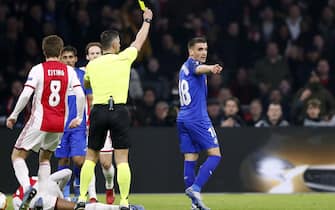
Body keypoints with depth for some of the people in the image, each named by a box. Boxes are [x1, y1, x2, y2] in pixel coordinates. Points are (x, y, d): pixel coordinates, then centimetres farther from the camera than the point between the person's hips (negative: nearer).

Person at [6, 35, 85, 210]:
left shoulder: (38, 70, -7)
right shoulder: (69, 71, 3)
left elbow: (25, 95, -15)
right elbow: (80, 95, -5)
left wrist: (14, 115, -4)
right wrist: (79, 118, 8)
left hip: (39, 122, -4)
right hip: (60, 124, 4)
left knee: (17, 156, 4)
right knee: (45, 158, 22)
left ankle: (27, 187, -21)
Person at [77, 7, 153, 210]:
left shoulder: (92, 65, 8)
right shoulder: (123, 58, 0)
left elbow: (86, 83, 30)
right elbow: (139, 41, 18)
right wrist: (147, 20, 33)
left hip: (98, 111, 2)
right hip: (119, 111, -2)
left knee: (91, 157, 10)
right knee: (122, 159, -2)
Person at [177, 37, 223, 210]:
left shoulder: (184, 68, 19)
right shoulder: (191, 63, -7)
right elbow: (198, 69, -31)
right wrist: (210, 68, -52)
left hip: (183, 118, 9)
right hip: (197, 118, -9)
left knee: (190, 159, 4)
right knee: (215, 155, -7)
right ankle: (195, 188, -20)